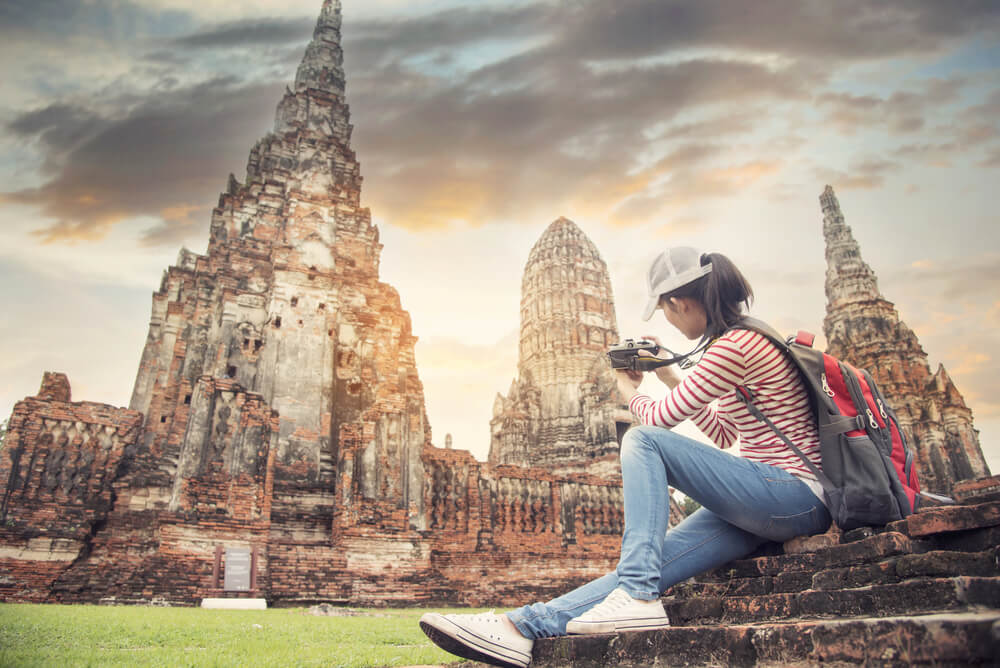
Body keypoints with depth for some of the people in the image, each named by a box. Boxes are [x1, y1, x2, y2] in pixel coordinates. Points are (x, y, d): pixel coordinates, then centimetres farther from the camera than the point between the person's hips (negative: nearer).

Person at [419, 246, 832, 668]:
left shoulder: (734, 343, -14)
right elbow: (723, 434, 25)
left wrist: (630, 392, 13)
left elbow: (661, 418, -8)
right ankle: (523, 626, -13)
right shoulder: (746, 341, 18)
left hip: (796, 496, -9)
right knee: (651, 559, -7)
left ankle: (637, 596, -20)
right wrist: (670, 377, 21)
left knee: (642, 439, -18)